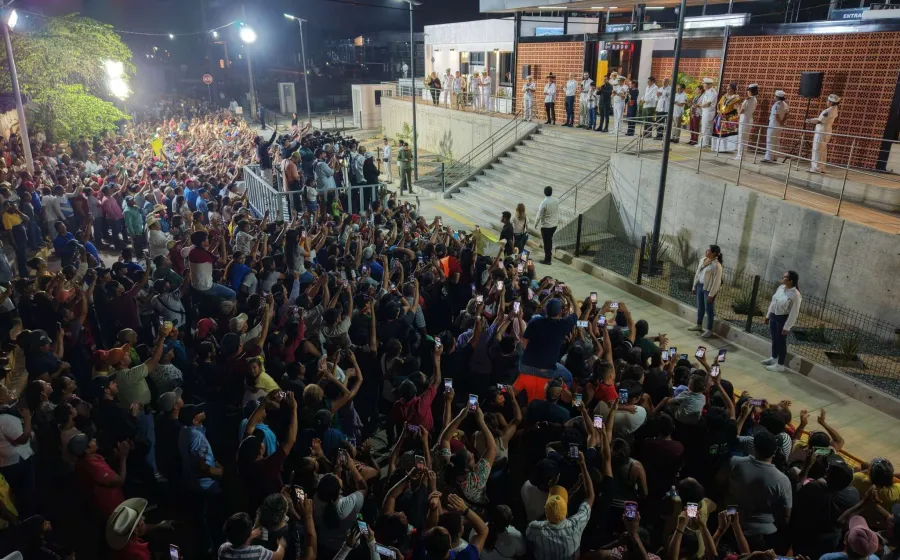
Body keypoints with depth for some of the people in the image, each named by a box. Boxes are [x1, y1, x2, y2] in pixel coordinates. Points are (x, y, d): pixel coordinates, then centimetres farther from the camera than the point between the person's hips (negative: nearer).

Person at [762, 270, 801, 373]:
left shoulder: (795, 295, -23)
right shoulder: (781, 287, 0)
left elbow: (794, 313, -21)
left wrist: (786, 327, -19)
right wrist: (768, 315, 16)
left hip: (783, 318, -7)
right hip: (774, 316, 7)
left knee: (781, 341, 4)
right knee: (774, 338, 21)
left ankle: (780, 365, 17)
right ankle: (773, 358, 40)